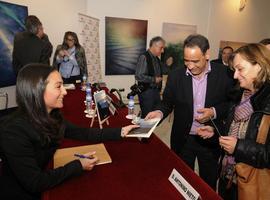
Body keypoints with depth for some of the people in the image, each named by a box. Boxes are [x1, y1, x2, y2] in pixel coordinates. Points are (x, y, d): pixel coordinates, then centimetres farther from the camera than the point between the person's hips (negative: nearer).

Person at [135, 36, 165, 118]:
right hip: (146, 92, -8)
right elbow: (138, 76, -22)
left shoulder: (157, 59, 12)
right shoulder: (144, 57, -13)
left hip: (156, 91, 8)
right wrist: (154, 79, -15)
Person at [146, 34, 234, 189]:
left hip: (211, 139, 0)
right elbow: (167, 102, 0)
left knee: (209, 182, 22)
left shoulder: (224, 73, -11)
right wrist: (160, 112, -20)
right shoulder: (175, 76, -9)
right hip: (183, 140, 1)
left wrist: (214, 112, -19)